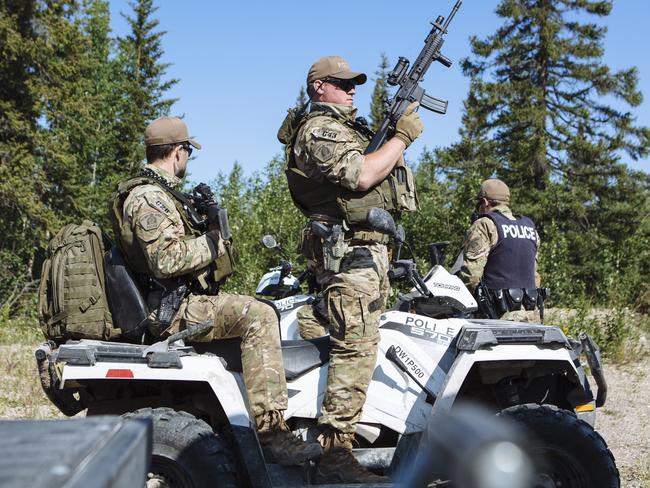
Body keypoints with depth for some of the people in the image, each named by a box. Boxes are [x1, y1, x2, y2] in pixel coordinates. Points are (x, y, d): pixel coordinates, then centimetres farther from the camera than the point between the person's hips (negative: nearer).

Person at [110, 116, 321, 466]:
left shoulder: (157, 192, 21)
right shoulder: (149, 198, -14)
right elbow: (167, 259, -26)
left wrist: (203, 221, 18)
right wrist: (216, 240, -15)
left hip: (177, 302, 11)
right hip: (174, 310, -11)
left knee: (257, 311, 22)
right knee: (258, 316, -26)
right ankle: (271, 431, -31)